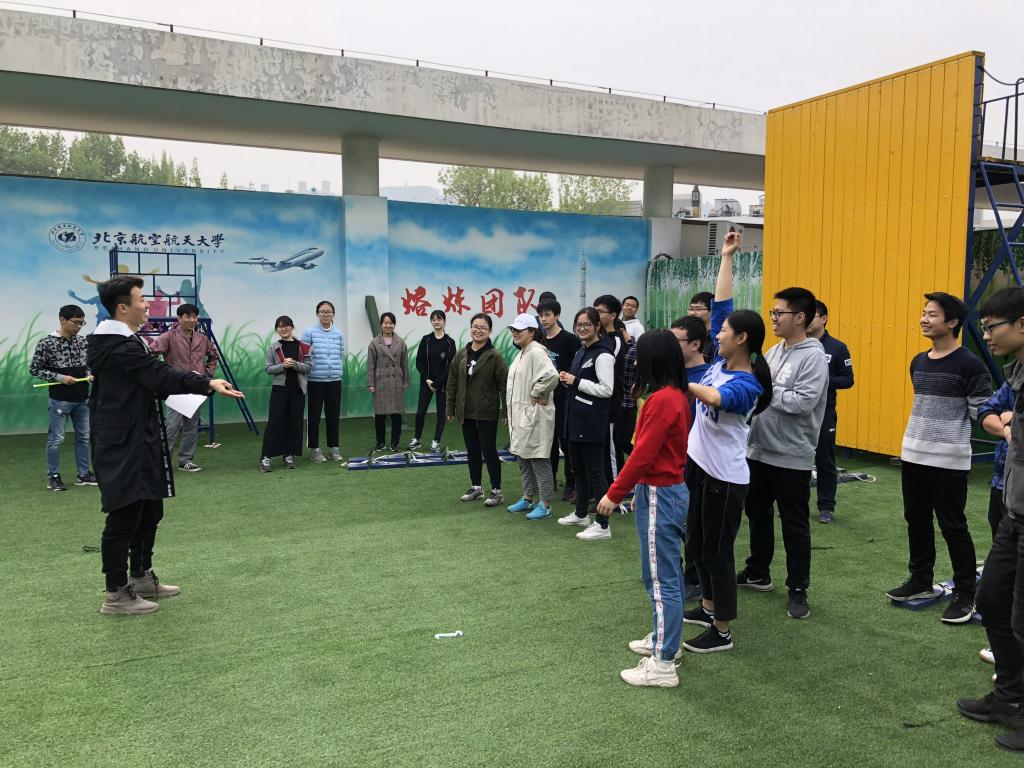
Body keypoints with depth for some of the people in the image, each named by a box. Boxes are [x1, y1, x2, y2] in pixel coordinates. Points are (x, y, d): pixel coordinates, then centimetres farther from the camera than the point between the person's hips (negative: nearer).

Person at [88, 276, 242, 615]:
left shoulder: (119, 342, 14)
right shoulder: (121, 347, -20)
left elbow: (150, 378, 18)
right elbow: (160, 375, -29)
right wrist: (208, 383, -35)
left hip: (135, 441, 11)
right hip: (124, 446, -11)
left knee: (149, 509, 19)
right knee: (125, 515, -4)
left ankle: (140, 576, 32)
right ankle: (116, 594, 6)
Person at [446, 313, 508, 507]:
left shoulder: (495, 356, -9)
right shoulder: (461, 355, 5)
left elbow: (504, 385, -9)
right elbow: (452, 383, 10)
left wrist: (506, 411, -12)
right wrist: (450, 408, 9)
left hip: (487, 413, -5)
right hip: (466, 412, 5)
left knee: (489, 450, -1)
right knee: (472, 451, 14)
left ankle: (496, 491, 9)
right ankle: (476, 487, 26)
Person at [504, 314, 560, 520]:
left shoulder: (536, 352, -17)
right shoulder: (522, 353, 16)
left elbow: (551, 375, -33)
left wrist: (536, 394, -20)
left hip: (534, 415, -11)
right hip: (520, 415, 11)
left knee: (539, 460, -3)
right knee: (524, 459, 18)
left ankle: (545, 504, 4)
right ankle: (528, 499, 30)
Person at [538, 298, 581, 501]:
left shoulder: (569, 339, -8)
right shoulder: (541, 341, 11)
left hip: (564, 399, -6)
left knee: (566, 441, 0)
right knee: (549, 440, 13)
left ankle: (571, 484, 10)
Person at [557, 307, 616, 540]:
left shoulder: (603, 354, -13)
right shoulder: (581, 351, 15)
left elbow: (607, 389, -19)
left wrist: (576, 381, -16)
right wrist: (567, 379, 5)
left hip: (592, 422, -9)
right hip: (576, 419, 9)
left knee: (595, 471, -5)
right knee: (578, 468, 18)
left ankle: (602, 525, 0)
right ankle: (581, 513, 33)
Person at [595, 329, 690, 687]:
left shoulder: (662, 399, -20)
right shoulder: (676, 395, 9)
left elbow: (642, 454, -21)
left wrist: (615, 493, -14)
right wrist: (641, 489, 18)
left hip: (659, 496, -10)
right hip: (668, 490, 10)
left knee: (661, 579, -4)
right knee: (667, 574, 19)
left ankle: (663, 665, 4)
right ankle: (664, 639, 33)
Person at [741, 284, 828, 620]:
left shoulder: (813, 357, -14)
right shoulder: (773, 351, 10)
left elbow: (803, 403, -25)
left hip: (791, 456, -8)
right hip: (759, 449, 8)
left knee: (794, 525, 3)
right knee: (757, 513, 18)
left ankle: (798, 589, 15)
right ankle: (758, 573, 34)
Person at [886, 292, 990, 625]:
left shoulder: (969, 364, -12)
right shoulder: (918, 362, 10)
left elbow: (983, 413, -12)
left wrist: (951, 435, -10)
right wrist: (920, 434, 16)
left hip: (948, 459, -7)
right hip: (912, 454, 7)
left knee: (952, 526, 1)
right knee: (916, 520, 15)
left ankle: (965, 594, 14)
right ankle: (920, 581, 29)